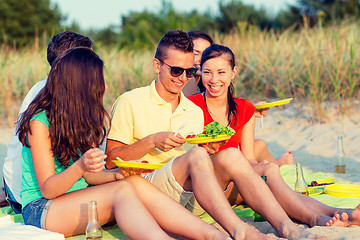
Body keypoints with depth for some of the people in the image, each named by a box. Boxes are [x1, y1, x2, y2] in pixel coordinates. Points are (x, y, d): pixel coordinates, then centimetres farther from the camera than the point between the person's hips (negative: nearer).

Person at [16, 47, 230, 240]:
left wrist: (117, 174, -13)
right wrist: (80, 167, -34)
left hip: (79, 199, 6)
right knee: (123, 191, -30)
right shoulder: (39, 122, -13)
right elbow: (47, 189, -16)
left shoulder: (82, 118, 10)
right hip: (41, 209, -6)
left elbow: (88, 176, 8)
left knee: (136, 183, -22)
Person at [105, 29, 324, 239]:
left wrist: (208, 151, -2)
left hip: (190, 198, 5)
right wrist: (151, 141, -15)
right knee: (196, 156, -32)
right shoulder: (130, 103, 3)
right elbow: (111, 160, -3)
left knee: (230, 156, -23)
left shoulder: (195, 112, 20)